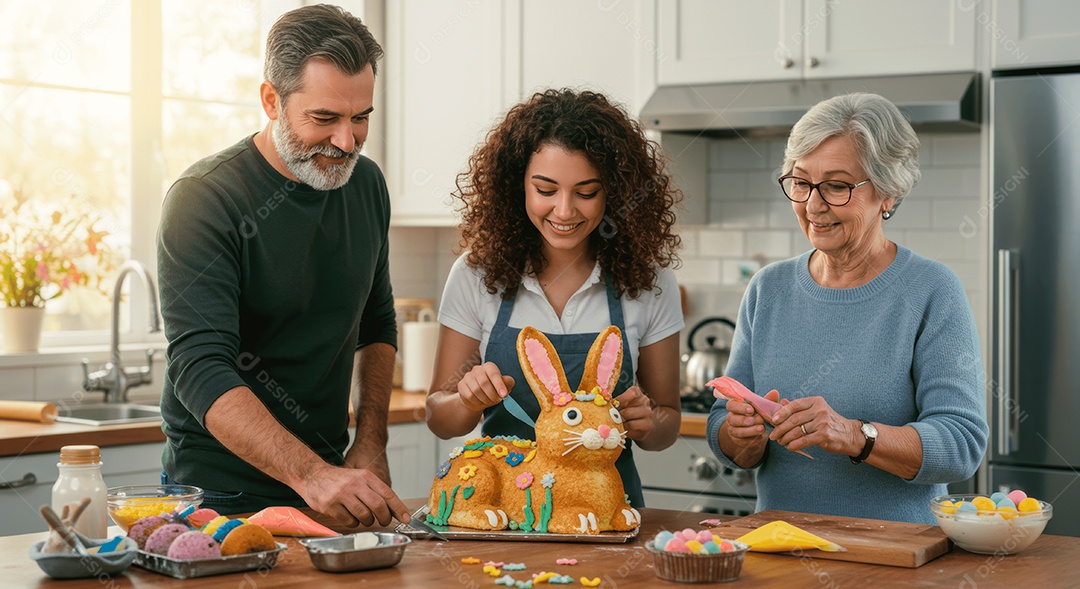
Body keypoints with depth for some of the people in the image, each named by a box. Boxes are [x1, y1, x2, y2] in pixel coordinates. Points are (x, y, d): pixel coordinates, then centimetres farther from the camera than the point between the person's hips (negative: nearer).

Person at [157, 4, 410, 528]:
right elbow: (201, 371, -27)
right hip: (222, 497, -5)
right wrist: (309, 475, -38)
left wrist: (371, 444, 2)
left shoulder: (365, 184, 2)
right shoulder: (203, 199, -19)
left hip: (328, 475, 5)